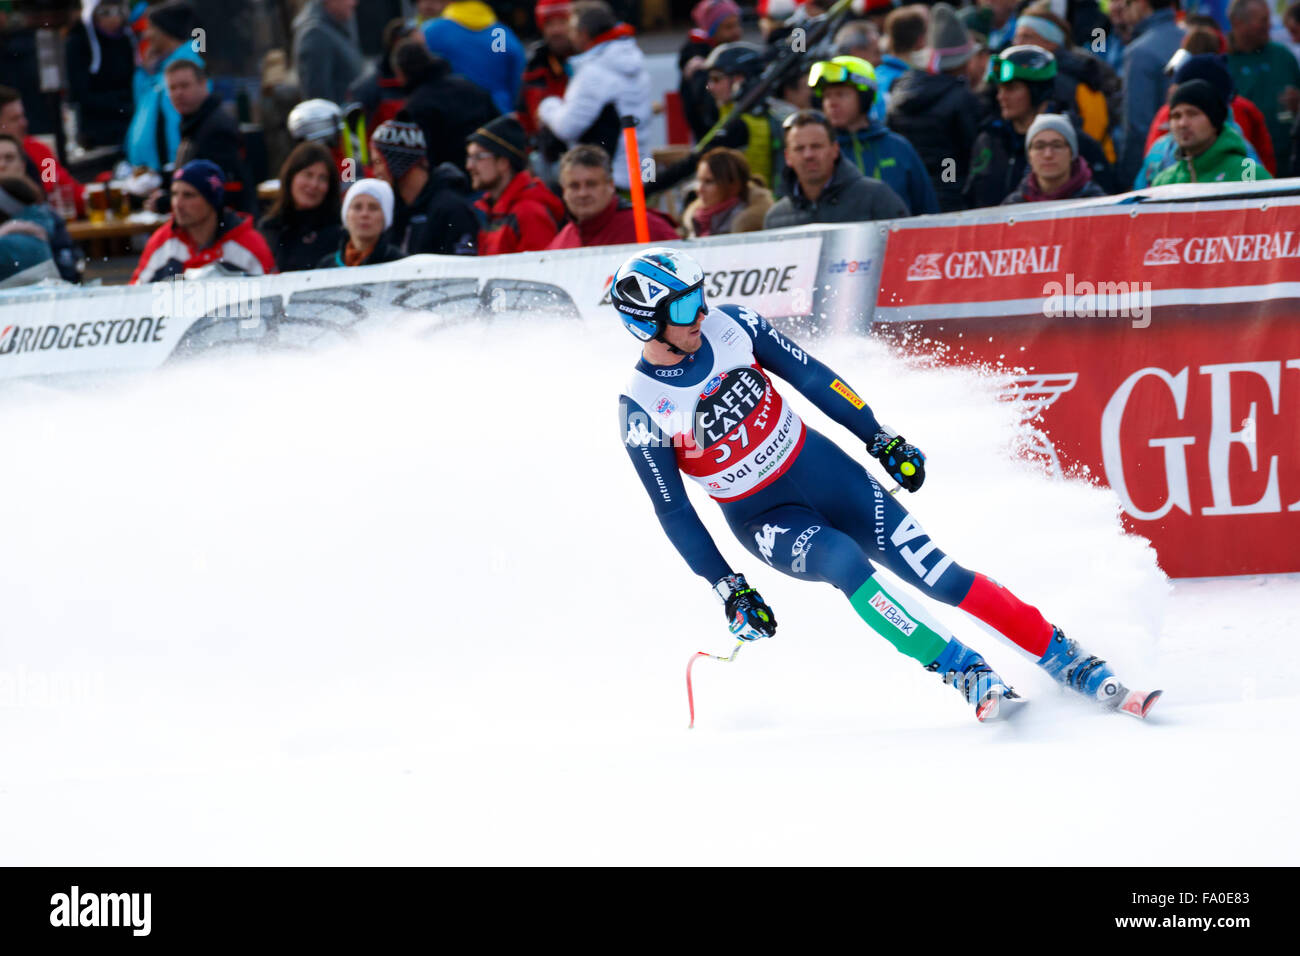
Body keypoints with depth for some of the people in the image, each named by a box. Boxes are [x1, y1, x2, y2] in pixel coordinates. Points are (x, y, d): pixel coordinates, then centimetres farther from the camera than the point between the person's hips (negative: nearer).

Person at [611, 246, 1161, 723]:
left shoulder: (728, 324, -8)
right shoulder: (642, 412, -16)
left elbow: (808, 377, 3)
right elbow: (673, 512, -10)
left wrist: (882, 440, 6)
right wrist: (729, 590, -11)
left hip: (822, 467, 3)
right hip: (765, 521, -3)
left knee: (939, 576, -6)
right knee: (843, 562, -32)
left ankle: (1071, 664, -2)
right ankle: (967, 674, -30)